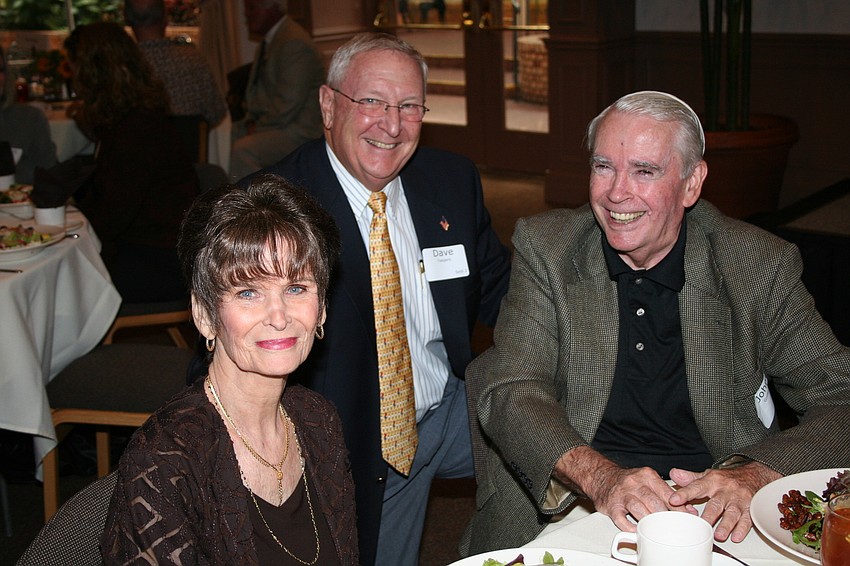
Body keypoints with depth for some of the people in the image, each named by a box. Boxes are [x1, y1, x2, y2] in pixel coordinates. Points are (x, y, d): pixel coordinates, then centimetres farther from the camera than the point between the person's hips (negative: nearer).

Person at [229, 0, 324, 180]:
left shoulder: (296, 43, -18)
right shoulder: (268, 42, 14)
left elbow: (287, 106, -22)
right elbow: (255, 89, 23)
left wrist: (258, 127, -13)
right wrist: (250, 120, 6)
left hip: (297, 131, -10)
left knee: (242, 149, -29)